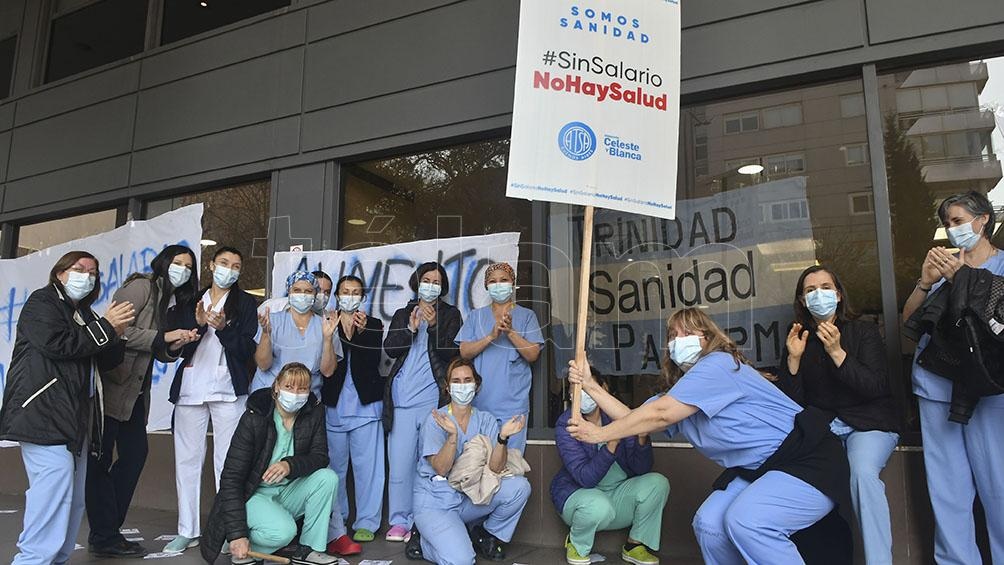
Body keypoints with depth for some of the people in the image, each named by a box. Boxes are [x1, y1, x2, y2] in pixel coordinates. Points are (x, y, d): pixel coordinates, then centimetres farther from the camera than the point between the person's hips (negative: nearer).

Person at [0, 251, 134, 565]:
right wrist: (105, 326, -12)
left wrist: (116, 335, 1)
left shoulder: (83, 313, 24)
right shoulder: (42, 302, 0)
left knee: (73, 499, 8)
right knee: (54, 493, -17)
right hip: (44, 416, -9)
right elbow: (56, 344, -17)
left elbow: (106, 361, 20)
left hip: (76, 419, 9)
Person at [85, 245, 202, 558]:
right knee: (101, 458, 0)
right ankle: (104, 537, 8)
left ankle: (108, 531, 21)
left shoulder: (172, 301, 16)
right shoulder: (141, 286, -10)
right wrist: (163, 337, -18)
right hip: (112, 383, -9)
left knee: (135, 453, 9)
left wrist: (177, 343, -6)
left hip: (136, 391, 9)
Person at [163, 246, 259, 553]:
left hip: (228, 388, -3)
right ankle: (187, 530, 16)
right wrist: (197, 323, -11)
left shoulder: (245, 302, 7)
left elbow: (247, 348, -1)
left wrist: (222, 328, -15)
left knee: (227, 460, -3)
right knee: (187, 458, 6)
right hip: (190, 387, 3)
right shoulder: (191, 300, 14)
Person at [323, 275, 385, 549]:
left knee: (367, 464, -2)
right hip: (332, 403, 1)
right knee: (334, 464, 8)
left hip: (365, 403, -1)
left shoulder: (374, 325, 8)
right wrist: (341, 331, -12)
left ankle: (367, 521, 5)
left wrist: (361, 332, -15)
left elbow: (373, 361, -6)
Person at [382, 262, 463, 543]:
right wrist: (411, 328, -9)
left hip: (434, 398, -2)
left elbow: (452, 352, -1)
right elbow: (389, 348, 5)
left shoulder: (450, 314, 11)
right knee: (399, 462, 0)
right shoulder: (402, 315, 18)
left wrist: (433, 326, -13)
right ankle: (400, 522, 10)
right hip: (402, 398, 2)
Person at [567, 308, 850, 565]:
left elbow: (660, 414, -19)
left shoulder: (718, 364, -15)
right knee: (709, 523, -11)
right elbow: (637, 419, 9)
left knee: (746, 520, -30)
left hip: (809, 459, -8)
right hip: (758, 469, 9)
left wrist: (600, 433, -12)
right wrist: (592, 386, 6)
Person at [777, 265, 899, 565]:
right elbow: (791, 402, 1)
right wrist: (794, 358, -14)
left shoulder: (863, 331, 0)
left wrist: (836, 352, -23)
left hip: (869, 423, -2)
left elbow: (875, 387, -13)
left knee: (863, 472, -33)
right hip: (820, 426, 3)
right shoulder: (798, 339, 7)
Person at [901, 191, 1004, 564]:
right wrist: (926, 281, -6)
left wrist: (960, 280, -13)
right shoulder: (944, 263, 17)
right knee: (946, 484, 4)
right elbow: (908, 319, 10)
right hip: (936, 382, 3)